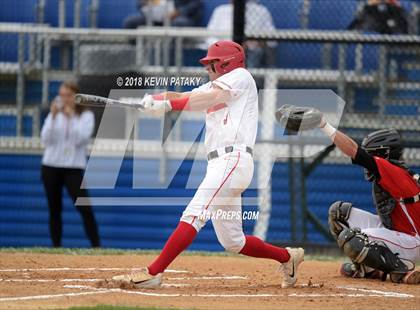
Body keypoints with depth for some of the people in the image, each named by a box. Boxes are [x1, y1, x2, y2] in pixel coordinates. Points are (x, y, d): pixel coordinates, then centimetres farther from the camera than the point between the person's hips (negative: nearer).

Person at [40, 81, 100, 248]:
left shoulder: (86, 116, 1)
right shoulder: (54, 114, 7)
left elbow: (80, 139, -13)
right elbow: (46, 140, -5)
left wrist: (71, 117, -16)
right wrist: (53, 117, -14)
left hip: (74, 168, -2)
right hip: (51, 166, 2)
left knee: (85, 209, -12)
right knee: (54, 210, 4)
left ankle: (96, 246, -12)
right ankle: (56, 247, 9)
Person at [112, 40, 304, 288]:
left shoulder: (240, 76, 3)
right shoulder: (214, 87, 27)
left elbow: (213, 98, -15)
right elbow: (182, 98, 13)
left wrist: (167, 105, -22)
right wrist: (154, 99, -9)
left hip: (233, 160, -10)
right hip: (220, 165, 10)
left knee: (194, 216, -19)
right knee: (233, 242, 12)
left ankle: (153, 273, -27)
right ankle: (288, 257, 26)